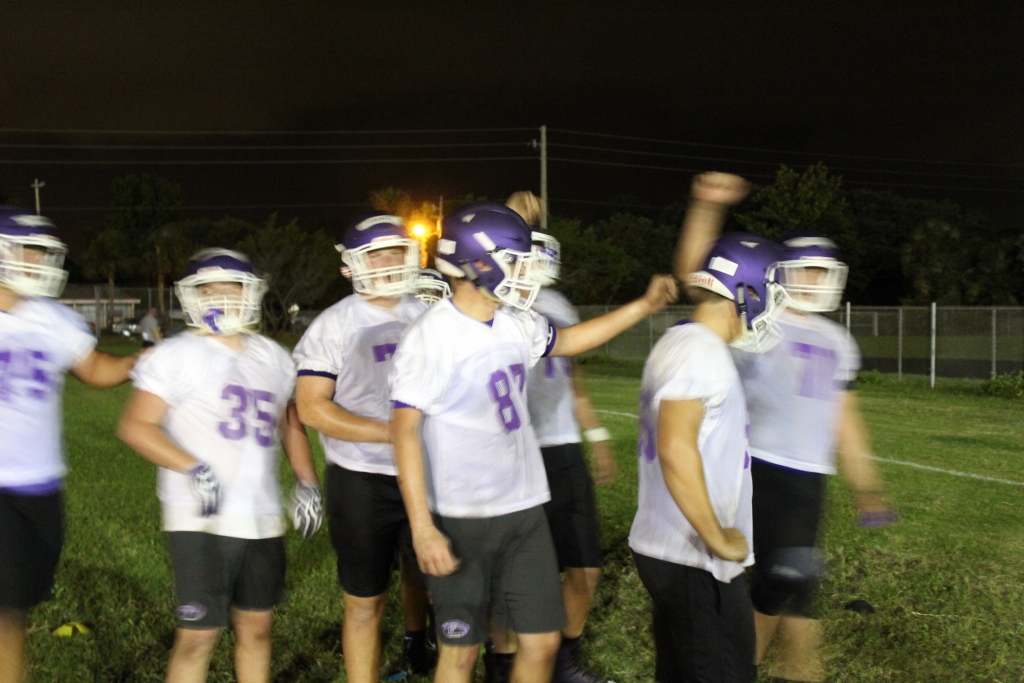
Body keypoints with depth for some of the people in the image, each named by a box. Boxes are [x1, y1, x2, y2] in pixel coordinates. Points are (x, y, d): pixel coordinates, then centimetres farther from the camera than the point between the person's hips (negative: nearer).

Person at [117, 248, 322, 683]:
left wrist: (306, 483, 11)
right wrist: (193, 469, -22)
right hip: (202, 520, -5)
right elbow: (135, 425, -11)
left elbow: (289, 424, 22)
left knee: (256, 626, 14)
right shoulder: (177, 356, -6)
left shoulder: (273, 357, 11)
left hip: (262, 518, 6)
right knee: (198, 635, -3)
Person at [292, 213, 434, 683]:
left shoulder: (426, 317, 4)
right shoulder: (334, 326, -8)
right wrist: (393, 432, -20)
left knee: (420, 570, 24)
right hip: (363, 482, -5)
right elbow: (312, 407, -14)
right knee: (365, 602, 3)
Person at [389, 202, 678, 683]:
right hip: (462, 521, -6)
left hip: (525, 511, 7)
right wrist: (422, 528, -22)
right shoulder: (430, 337, -17)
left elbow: (565, 341, 24)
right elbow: (405, 430, -18)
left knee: (542, 640, 12)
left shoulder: (516, 325, 4)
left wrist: (643, 306, 19)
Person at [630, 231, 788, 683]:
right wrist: (718, 539, -20)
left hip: (665, 549, 10)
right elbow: (676, 450, -29)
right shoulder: (701, 353, -18)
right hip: (694, 562, -10)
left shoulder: (678, 344, 12)